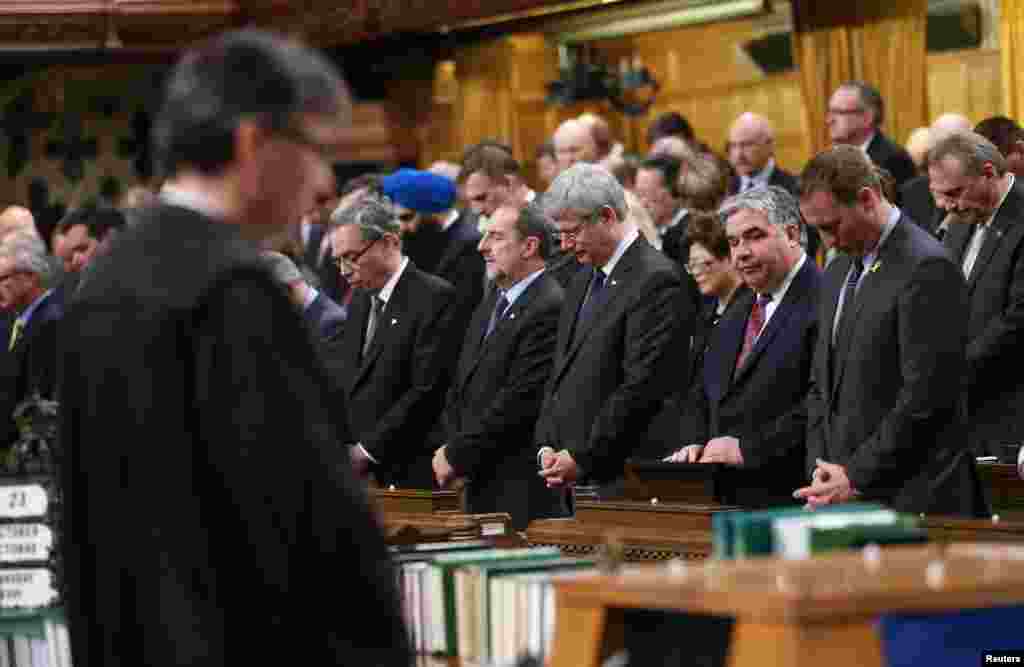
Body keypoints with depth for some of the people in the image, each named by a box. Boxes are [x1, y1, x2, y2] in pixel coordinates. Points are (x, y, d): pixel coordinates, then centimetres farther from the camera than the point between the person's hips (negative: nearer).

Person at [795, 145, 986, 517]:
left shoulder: (927, 268, -12)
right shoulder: (837, 276, 17)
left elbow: (926, 398, -17)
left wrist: (857, 476, -14)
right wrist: (820, 469, 5)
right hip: (844, 492, 8)